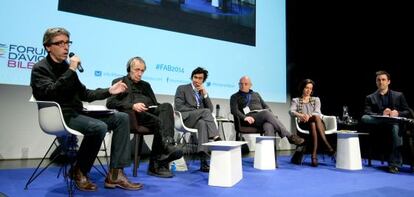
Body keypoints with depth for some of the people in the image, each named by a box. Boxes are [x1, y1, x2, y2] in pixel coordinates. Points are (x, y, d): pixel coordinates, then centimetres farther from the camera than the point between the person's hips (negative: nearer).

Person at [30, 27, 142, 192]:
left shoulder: (65, 66, 18)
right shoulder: (40, 69, -3)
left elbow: (84, 94, 22)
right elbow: (50, 93, -23)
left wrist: (109, 91, 10)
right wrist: (71, 70, -21)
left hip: (76, 114, 8)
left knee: (122, 118, -5)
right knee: (99, 127, -33)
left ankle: (115, 174, -13)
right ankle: (78, 172, -6)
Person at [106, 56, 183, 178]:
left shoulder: (146, 85, 35)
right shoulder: (119, 82, 20)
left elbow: (155, 103, 29)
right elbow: (110, 103, 5)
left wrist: (167, 112, 4)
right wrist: (132, 106, -12)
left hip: (150, 112, 5)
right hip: (132, 114, -4)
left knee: (166, 106, -30)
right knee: (159, 122, -34)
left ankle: (167, 143, -42)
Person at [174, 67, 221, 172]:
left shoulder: (203, 92, 24)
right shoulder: (182, 88, 11)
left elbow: (211, 109, 12)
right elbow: (178, 106, -4)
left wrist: (205, 94, 1)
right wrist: (195, 111, -13)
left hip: (200, 120, 3)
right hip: (186, 118, -3)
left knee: (202, 123, -37)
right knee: (205, 111, -32)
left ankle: (203, 160, -49)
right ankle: (216, 138, -38)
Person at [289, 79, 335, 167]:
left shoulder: (316, 99, 24)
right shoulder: (295, 100, 19)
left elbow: (317, 112, 3)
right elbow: (291, 111, -3)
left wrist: (309, 116, -22)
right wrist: (301, 115, -26)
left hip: (318, 123, 1)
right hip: (303, 125, -1)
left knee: (313, 124, -38)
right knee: (316, 118, -36)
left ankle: (314, 154, -45)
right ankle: (328, 146, -44)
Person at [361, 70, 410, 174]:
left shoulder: (399, 95, 17)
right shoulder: (370, 98, 15)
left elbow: (407, 112, 11)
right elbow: (367, 113, 1)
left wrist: (398, 113, -13)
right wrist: (381, 115, -19)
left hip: (395, 123, 0)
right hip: (378, 126, 0)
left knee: (396, 127, -38)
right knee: (364, 118, -29)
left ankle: (394, 164, -35)